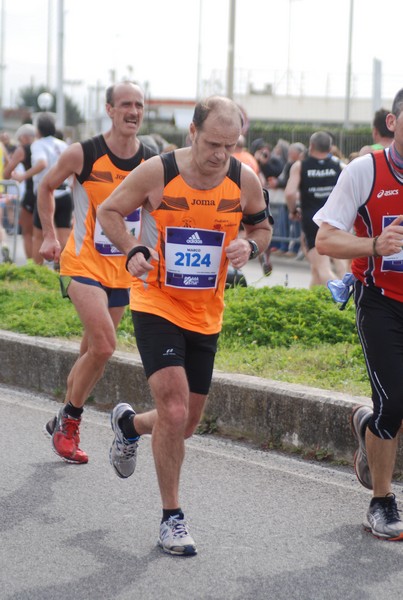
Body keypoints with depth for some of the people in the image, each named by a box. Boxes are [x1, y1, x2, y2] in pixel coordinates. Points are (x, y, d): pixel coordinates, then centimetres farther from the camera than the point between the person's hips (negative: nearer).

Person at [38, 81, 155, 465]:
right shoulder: (82, 154, -10)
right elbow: (46, 188, 7)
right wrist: (49, 236, 3)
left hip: (122, 270, 4)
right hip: (83, 263, -4)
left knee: (93, 351, 12)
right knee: (104, 346, -18)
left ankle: (63, 422, 31)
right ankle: (70, 422, 1)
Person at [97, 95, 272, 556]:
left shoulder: (245, 180, -7)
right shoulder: (157, 172, -16)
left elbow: (262, 226, 11)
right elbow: (109, 212, -1)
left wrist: (250, 246, -12)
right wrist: (134, 251, -19)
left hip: (205, 315, 4)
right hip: (156, 305, -4)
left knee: (185, 424, 11)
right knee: (174, 410, -18)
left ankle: (129, 424, 46)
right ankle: (171, 518, -2)